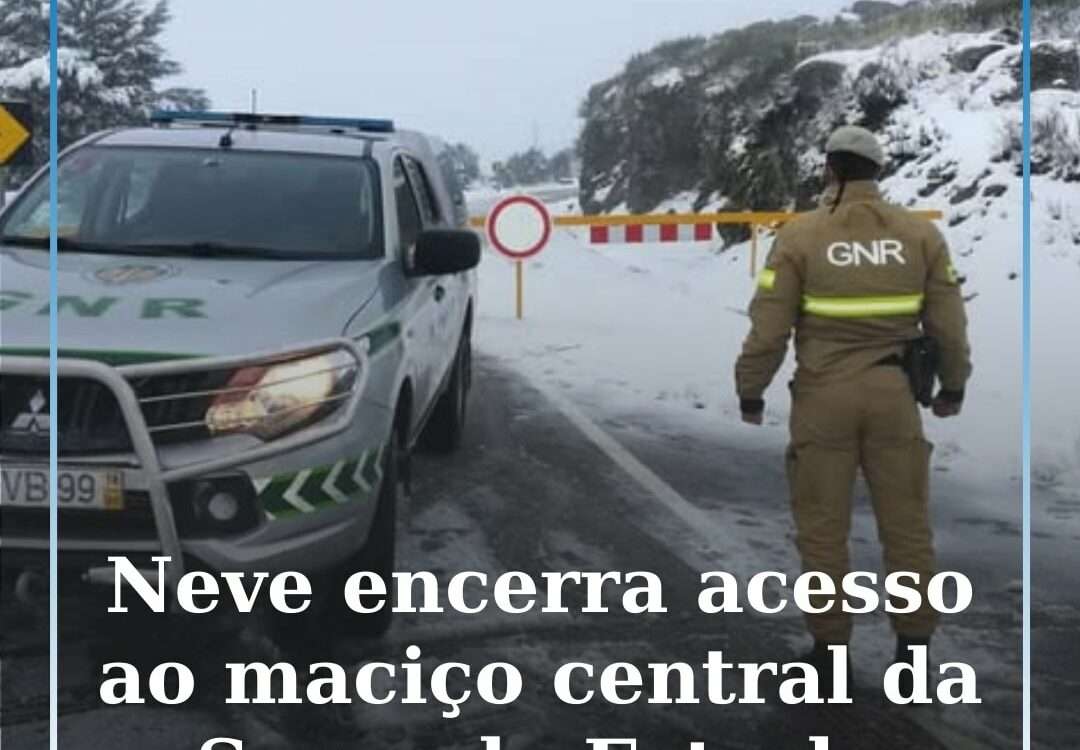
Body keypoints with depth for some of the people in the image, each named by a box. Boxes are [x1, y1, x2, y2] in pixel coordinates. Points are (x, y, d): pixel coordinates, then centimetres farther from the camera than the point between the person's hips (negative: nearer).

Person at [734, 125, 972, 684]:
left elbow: (769, 326, -7)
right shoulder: (920, 233, 1)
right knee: (906, 522, 12)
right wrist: (953, 385, 19)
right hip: (893, 392, 2)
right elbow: (948, 322, 5)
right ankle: (913, 640, 19)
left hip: (824, 396, -2)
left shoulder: (801, 236, -7)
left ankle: (830, 643, 17)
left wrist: (750, 391, 6)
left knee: (823, 526, 9)